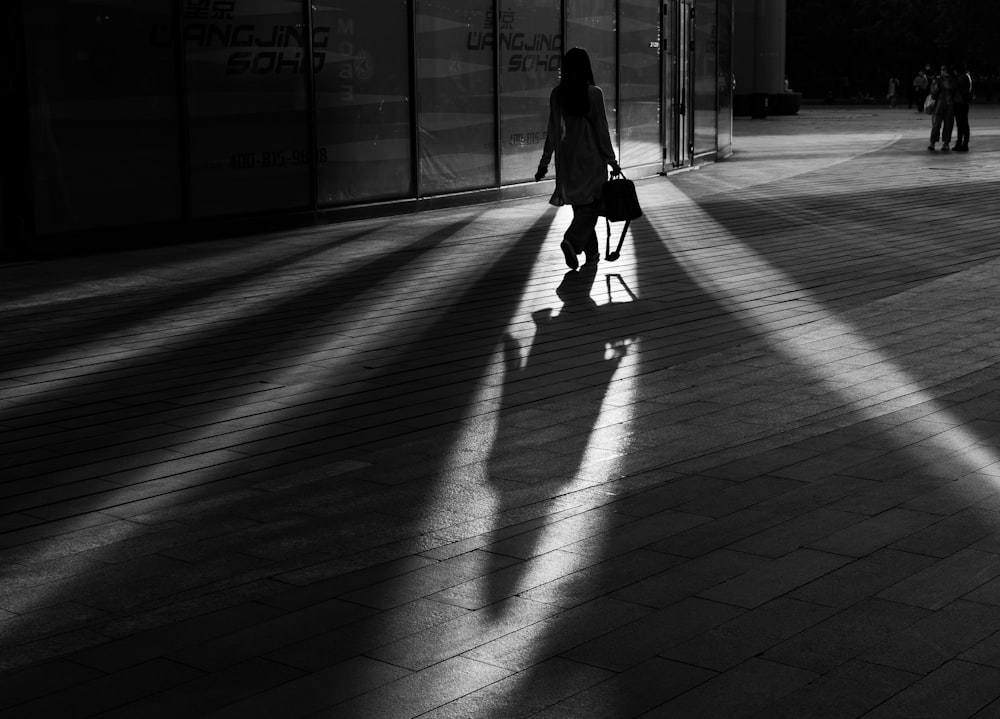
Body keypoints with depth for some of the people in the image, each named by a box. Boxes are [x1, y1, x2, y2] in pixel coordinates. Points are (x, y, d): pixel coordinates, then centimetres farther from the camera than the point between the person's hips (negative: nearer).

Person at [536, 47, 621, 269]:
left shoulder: (557, 95, 0)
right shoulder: (593, 94, -11)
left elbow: (552, 131, 4)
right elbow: (601, 130, -8)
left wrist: (545, 162, 12)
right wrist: (611, 160, 0)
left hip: (566, 159, 4)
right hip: (590, 159, -4)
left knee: (580, 205, 15)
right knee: (591, 204, 3)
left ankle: (591, 251, 20)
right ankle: (572, 241, -18)